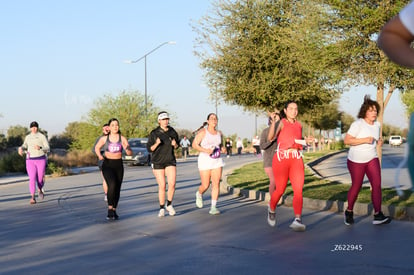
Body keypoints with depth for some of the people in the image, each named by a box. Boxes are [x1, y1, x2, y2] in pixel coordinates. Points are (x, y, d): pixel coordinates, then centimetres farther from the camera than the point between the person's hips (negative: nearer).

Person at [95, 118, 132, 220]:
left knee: (117, 189, 4)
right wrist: (99, 156, -5)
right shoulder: (104, 138, -2)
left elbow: (130, 153, -8)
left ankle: (114, 211, 20)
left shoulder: (122, 138, -3)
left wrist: (128, 148, -31)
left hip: (118, 165, 2)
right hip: (107, 165, -2)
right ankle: (110, 209, -14)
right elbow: (97, 147, 15)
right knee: (112, 185, -24)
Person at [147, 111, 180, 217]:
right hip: (158, 162, -2)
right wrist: (156, 144, -22)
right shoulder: (154, 133, -6)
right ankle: (162, 208, 13)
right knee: (162, 186, -1)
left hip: (170, 161, 2)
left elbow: (177, 146, 14)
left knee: (172, 184, -11)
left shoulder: (172, 131, 2)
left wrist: (175, 144, -9)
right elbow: (149, 149, -4)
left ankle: (169, 204, 11)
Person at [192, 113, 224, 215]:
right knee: (205, 185, -1)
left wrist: (221, 149, 4)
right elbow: (194, 144, -9)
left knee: (216, 184, -6)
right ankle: (199, 194, 34)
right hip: (205, 160, -4)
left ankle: (213, 207, -2)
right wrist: (205, 150, -21)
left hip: (217, 161, 4)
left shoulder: (219, 133, 10)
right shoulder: (203, 132, -6)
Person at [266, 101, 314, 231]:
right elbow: (270, 138, -18)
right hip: (282, 158, -4)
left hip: (297, 159, 4)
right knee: (280, 190, 1)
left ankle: (297, 220, -19)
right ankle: (271, 210, 31)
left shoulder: (299, 125, 15)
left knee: (298, 189, -12)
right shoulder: (281, 123, -2)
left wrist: (306, 141, 9)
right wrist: (273, 122, -29)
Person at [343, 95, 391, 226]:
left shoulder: (377, 124, 5)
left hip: (372, 159, 5)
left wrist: (379, 142, 0)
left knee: (377, 184, -10)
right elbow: (346, 140, -21)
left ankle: (377, 215, -9)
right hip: (356, 161, -5)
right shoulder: (358, 124, -16)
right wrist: (364, 140, -28)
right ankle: (349, 212, 28)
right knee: (356, 187, 5)